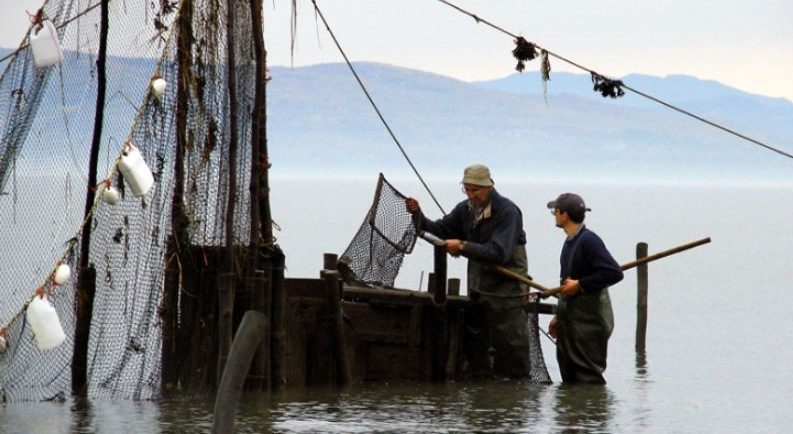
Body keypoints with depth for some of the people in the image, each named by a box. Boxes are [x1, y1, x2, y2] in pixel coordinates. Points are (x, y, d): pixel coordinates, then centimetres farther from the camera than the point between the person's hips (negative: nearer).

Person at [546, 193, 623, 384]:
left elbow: (614, 273, -24)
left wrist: (579, 285, -20)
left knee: (589, 377, -10)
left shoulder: (589, 241, -16)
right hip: (571, 321, 10)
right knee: (569, 377, 11)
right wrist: (559, 316, 21)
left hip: (589, 322, -10)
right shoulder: (569, 242, 14)